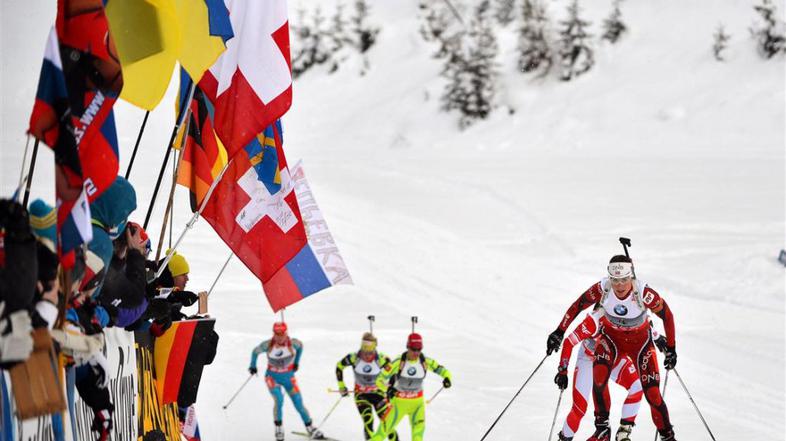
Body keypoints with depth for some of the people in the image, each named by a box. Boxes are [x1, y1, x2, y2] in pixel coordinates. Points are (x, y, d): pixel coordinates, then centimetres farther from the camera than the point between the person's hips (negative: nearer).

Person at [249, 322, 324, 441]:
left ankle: (311, 429, 20)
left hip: (288, 377, 2)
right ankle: (279, 428, -6)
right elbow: (255, 351, -1)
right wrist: (252, 366, 3)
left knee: (299, 403, 1)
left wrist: (297, 362, 8)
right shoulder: (268, 345, -21)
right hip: (273, 377, -2)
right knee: (279, 399, -26)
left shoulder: (293, 343, -18)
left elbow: (300, 346, 6)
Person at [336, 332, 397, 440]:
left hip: (377, 393, 0)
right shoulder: (354, 358, -20)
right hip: (361, 394, 0)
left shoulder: (381, 359, -22)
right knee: (368, 421, -18)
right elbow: (339, 366, -1)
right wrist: (341, 386, 2)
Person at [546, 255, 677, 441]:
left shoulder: (644, 293, -32)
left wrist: (671, 348, -8)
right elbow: (578, 305, -11)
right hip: (611, 337, 1)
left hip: (640, 341, -1)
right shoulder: (602, 289, -27)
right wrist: (559, 332, -9)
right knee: (598, 378, -25)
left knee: (652, 394, -5)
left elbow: (667, 315, -16)